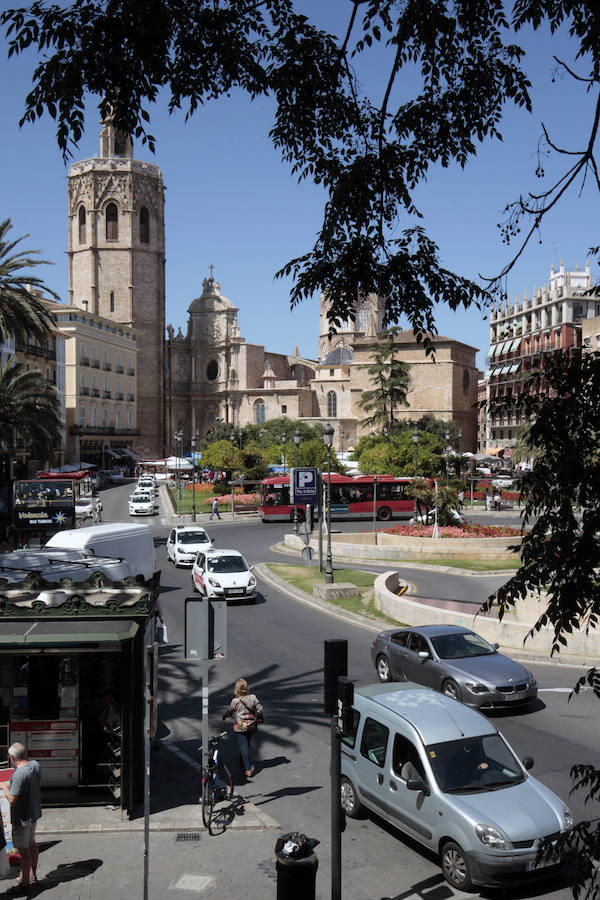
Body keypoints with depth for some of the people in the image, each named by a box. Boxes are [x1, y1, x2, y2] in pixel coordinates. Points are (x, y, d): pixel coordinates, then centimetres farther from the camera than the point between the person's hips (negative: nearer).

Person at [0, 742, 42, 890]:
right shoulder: (35, 764, -3)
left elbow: (12, 799, -25)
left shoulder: (19, 774, -29)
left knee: (23, 849, 5)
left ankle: (25, 881, 18)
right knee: (31, 843, 22)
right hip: (34, 812, 9)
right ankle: (32, 874, 36)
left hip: (22, 817, -9)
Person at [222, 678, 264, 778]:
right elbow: (260, 710, -6)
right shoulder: (253, 697, -12)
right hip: (252, 726, 4)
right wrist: (260, 718, 15)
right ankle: (243, 762, 42)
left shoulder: (235, 701, -19)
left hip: (240, 728, -4)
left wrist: (224, 716, 20)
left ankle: (247, 770, 0)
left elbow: (229, 712, -2)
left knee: (243, 747, 2)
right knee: (246, 745, 24)